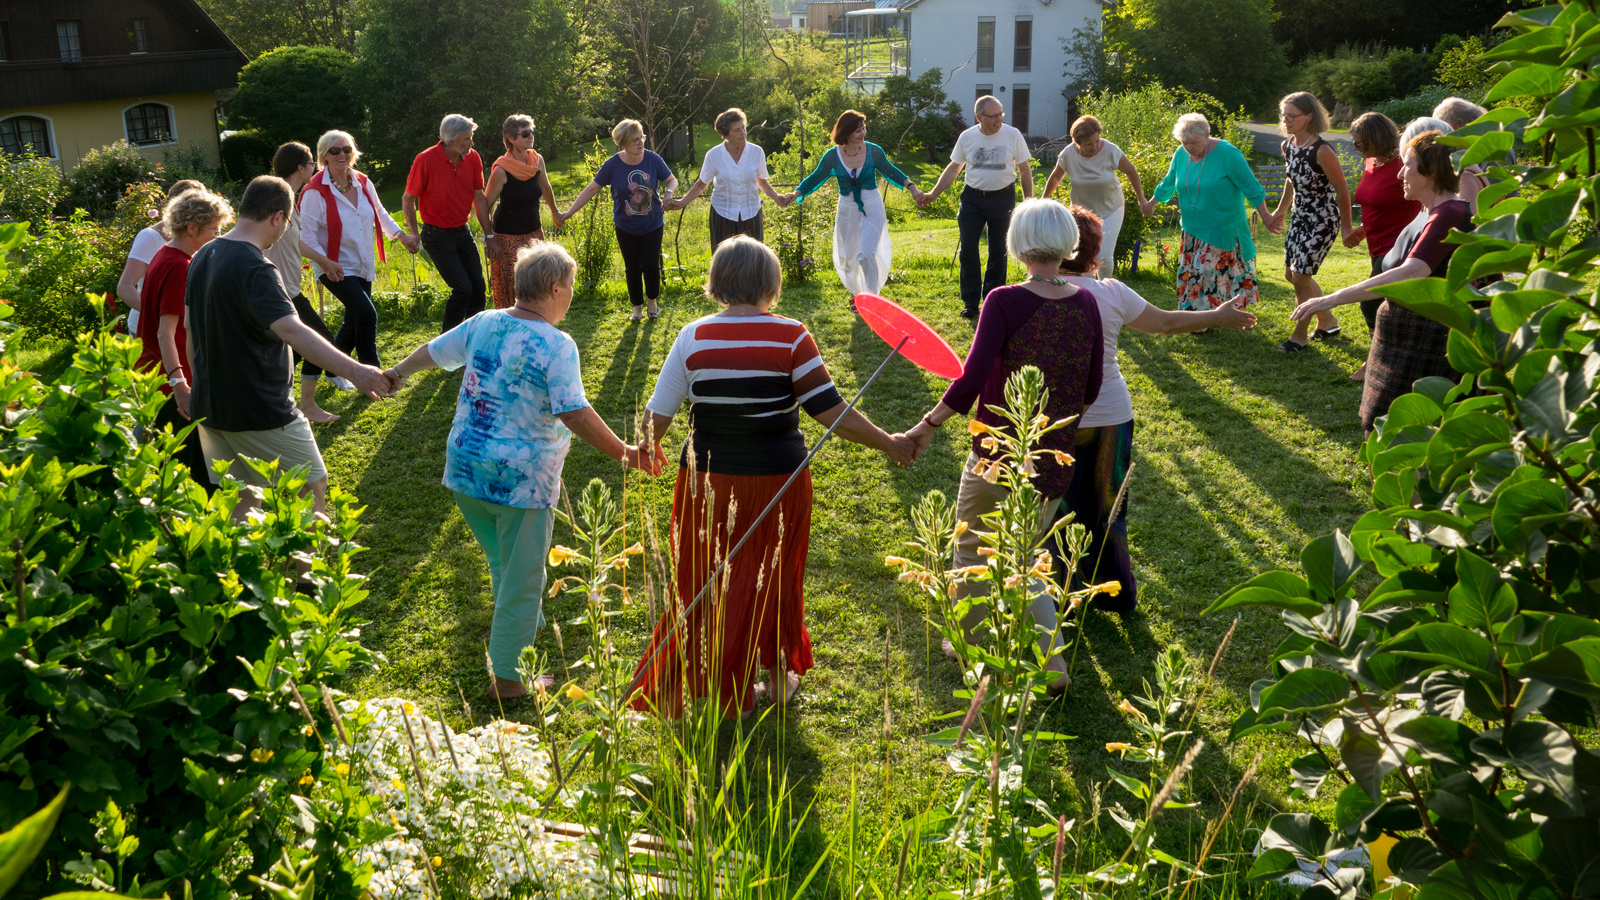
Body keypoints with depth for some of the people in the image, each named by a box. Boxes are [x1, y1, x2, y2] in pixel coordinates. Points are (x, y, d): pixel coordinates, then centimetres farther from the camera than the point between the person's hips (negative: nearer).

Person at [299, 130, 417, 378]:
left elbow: (380, 214, 19)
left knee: (355, 321, 13)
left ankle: (334, 369, 34)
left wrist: (402, 235, 10)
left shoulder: (363, 183, 3)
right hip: (336, 269, -7)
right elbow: (306, 234, -14)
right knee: (367, 314, -18)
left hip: (363, 266, 7)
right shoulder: (315, 191, -15)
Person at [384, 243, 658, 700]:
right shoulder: (557, 345, -15)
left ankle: (527, 634, 45)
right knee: (521, 579, 9)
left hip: (464, 471, 7)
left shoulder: (482, 324, 4)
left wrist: (397, 372, 39)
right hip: (520, 479, -7)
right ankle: (507, 676, 19)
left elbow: (430, 352, 20)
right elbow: (574, 413, -22)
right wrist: (624, 453, -14)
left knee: (504, 564, 26)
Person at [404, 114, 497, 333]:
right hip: (437, 235, -6)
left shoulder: (472, 158, -1)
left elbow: (479, 198, 7)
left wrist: (488, 234, 6)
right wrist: (414, 236, -8)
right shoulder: (426, 160, -16)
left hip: (463, 232, 6)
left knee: (478, 287, 3)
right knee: (463, 289, -10)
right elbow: (408, 199, -7)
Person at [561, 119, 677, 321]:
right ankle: (637, 308, 28)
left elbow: (671, 180, 2)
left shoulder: (653, 159, -12)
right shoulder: (613, 165, -13)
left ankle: (652, 301, 28)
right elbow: (592, 188, -5)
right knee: (632, 268, 9)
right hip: (626, 227, 0)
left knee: (651, 265, 0)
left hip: (652, 224, 0)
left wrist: (669, 191, -22)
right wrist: (570, 211, -8)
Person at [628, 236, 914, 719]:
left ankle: (720, 683, 24)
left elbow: (658, 414, -3)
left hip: (709, 481, 0)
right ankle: (780, 674, 36)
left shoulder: (693, 337, -7)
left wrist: (647, 448, 18)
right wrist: (890, 444, -3)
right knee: (776, 576, 20)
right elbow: (831, 411, -14)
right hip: (778, 479, 0)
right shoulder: (790, 337, -12)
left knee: (707, 582, 15)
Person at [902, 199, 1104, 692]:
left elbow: (968, 384, -25)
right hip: (1056, 459, 5)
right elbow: (1092, 388, 4)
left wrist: (928, 424, -13)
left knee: (972, 546, 19)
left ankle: (970, 643, 35)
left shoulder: (1004, 302, -18)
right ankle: (1053, 664, 17)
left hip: (998, 456, -5)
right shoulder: (1086, 304, -3)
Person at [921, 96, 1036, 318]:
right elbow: (953, 168, 9)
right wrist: (932, 194, 5)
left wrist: (1029, 198, -1)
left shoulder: (1013, 135, -6)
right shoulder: (967, 137, -2)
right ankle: (970, 302, 7)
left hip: (1002, 198, -1)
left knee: (998, 251, 5)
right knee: (968, 249, -2)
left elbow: (1025, 169, 2)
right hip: (973, 197, 1)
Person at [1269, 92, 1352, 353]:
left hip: (1323, 221, -8)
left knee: (1300, 277, -7)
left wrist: (1346, 229, -12)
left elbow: (1342, 191, -17)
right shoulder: (1287, 145, -1)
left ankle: (1300, 335, 12)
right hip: (1300, 217, 8)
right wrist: (1281, 210, 25)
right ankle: (1328, 321, 33)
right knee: (1291, 273, 13)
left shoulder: (1322, 151, -24)